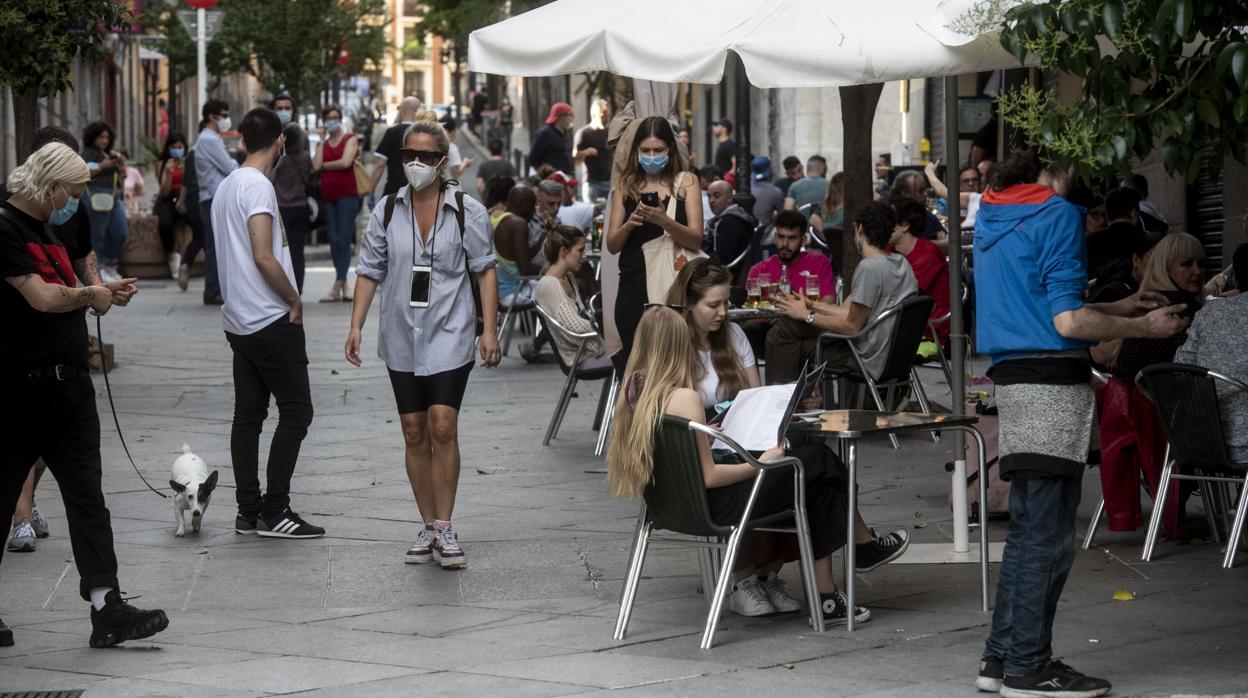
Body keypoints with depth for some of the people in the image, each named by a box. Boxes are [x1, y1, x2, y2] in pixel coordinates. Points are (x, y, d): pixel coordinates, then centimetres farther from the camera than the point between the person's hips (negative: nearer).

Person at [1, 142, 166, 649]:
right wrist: (90, 294, -4)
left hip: (68, 385, 9)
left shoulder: (47, 231, 17)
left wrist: (105, 294, 8)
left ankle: (107, 609, -1)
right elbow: (42, 298, -20)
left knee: (86, 495, 2)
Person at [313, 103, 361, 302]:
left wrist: (324, 165, 0)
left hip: (347, 194, -6)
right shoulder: (324, 143, 15)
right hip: (329, 195, 6)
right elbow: (316, 166, 1)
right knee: (334, 239, 5)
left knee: (343, 239, -9)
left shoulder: (349, 139, 2)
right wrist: (321, 142, 3)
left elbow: (345, 162, -13)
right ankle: (344, 288, 11)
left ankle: (337, 287, -14)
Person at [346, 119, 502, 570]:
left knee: (442, 427, -13)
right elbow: (369, 271, 8)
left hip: (449, 335, -3)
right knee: (414, 433, 6)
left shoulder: (467, 211, -2)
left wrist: (489, 330, -5)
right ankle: (428, 528, 15)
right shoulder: (387, 211, 5)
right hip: (401, 336, 3)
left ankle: (444, 529, -6)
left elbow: (484, 271, 1)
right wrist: (356, 326, 1)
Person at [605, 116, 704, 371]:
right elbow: (612, 245, 8)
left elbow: (696, 239, -6)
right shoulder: (626, 185, 10)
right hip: (634, 288, 2)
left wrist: (663, 220, -22)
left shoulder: (685, 182, 3)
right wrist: (629, 224, -12)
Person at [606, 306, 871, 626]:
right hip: (708, 506, -9)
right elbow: (709, 477, -21)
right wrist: (758, 465, -9)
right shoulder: (684, 398, -24)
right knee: (818, 480, 6)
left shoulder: (633, 391, 0)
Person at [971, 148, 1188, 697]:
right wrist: (1143, 328, -5)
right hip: (1052, 382, -9)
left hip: (1012, 379, 9)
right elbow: (1067, 323, -17)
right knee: (1048, 535, -4)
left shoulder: (992, 215, 15)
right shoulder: (1058, 215, -12)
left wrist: (1117, 309, 24)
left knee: (1027, 527, 16)